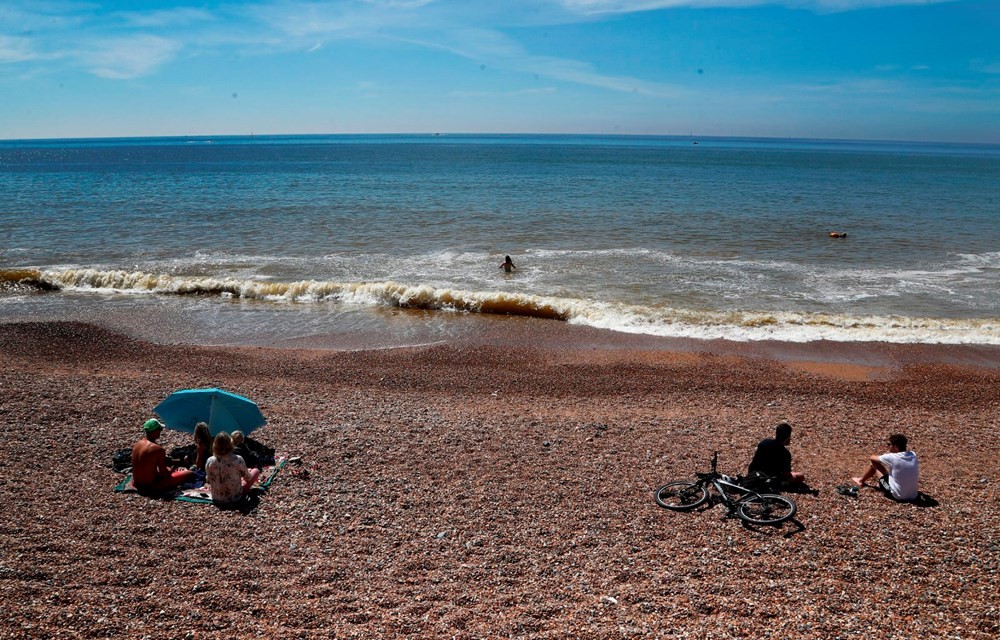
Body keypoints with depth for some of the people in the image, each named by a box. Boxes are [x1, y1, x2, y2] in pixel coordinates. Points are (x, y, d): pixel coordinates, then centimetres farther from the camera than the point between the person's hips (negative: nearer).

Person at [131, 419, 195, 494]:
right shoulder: (158, 449, -22)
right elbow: (164, 474, -16)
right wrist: (171, 471, 7)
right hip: (151, 486, -8)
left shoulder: (137, 445, 3)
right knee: (190, 474, -10)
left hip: (137, 484, 8)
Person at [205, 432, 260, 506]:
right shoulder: (238, 460, -24)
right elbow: (247, 478, -7)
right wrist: (248, 471, 17)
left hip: (217, 499, 4)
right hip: (235, 499, -4)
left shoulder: (210, 461, -17)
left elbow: (209, 481, -2)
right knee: (256, 471, 17)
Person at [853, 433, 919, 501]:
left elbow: (872, 458, -2)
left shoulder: (892, 458, -20)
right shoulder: (913, 455, -3)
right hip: (913, 497, 6)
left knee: (873, 462, 7)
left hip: (897, 495, -6)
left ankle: (861, 481, 33)